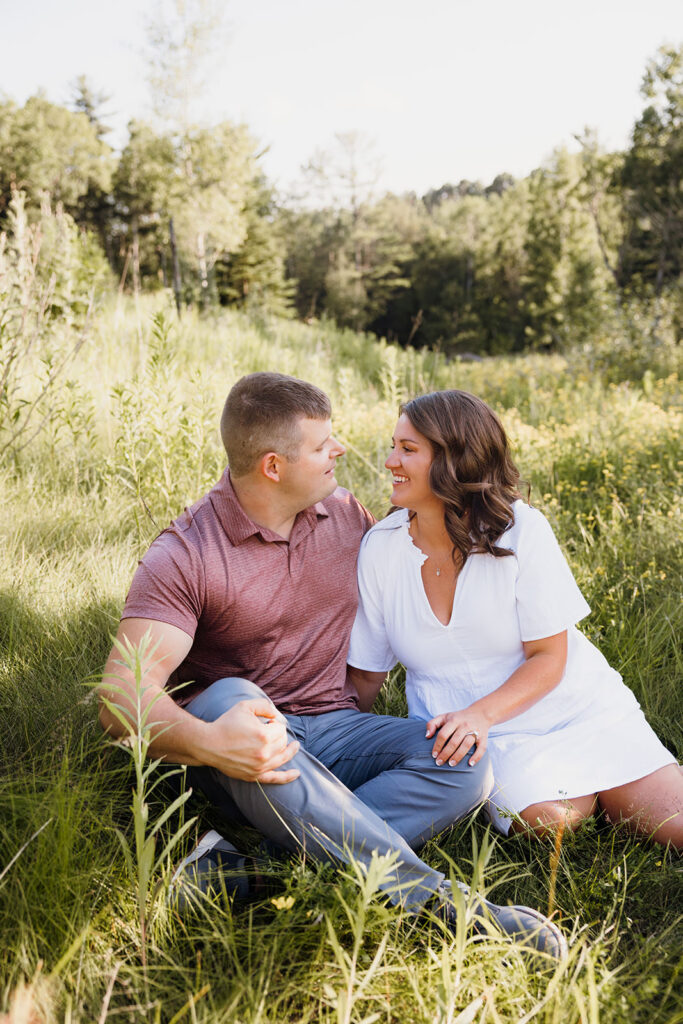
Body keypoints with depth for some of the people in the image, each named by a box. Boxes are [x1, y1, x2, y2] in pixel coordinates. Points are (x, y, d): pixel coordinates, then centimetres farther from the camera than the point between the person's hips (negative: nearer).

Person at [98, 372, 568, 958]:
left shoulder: (347, 514, 6)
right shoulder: (184, 556, -12)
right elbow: (123, 692, -23)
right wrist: (205, 741, -43)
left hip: (333, 731, 4)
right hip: (244, 741, -4)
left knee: (465, 764, -23)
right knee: (229, 700, -39)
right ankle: (433, 898, -38)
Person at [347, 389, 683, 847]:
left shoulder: (522, 531, -12)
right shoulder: (380, 548, -5)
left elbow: (548, 659, -10)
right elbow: (368, 673, 4)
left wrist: (480, 714, -25)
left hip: (576, 708, -1)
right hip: (468, 728, 1)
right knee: (549, 814, -30)